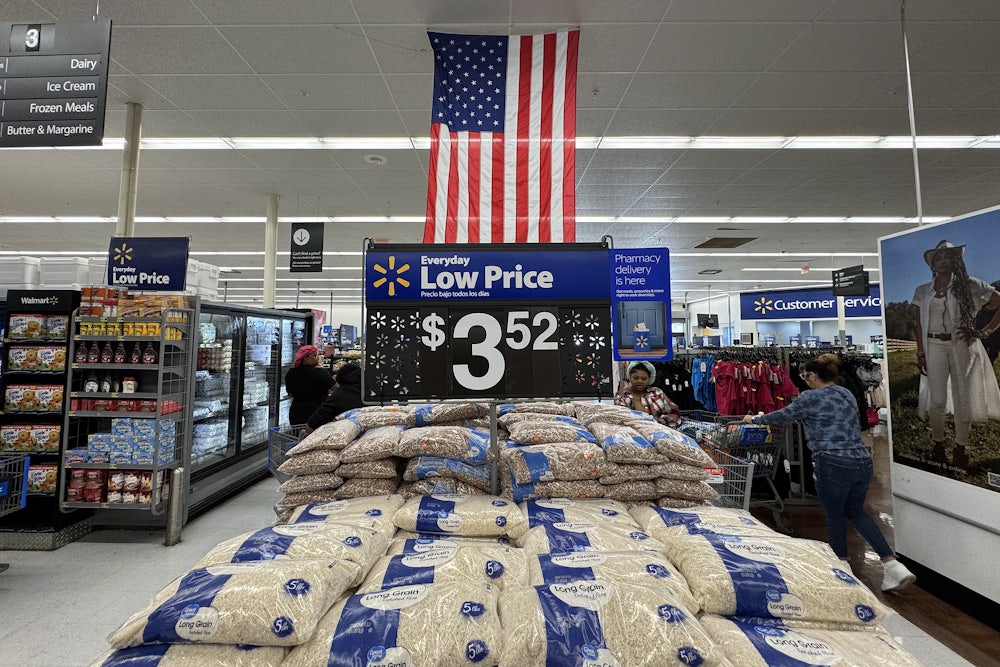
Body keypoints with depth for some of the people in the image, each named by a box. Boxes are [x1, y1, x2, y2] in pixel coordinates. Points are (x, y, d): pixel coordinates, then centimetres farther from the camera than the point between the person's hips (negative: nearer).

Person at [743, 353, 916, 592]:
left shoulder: (811, 397, -10)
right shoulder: (847, 395, 13)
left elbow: (782, 416, 0)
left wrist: (754, 419, 15)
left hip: (834, 465, -7)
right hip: (863, 462, 7)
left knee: (835, 514, 13)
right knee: (856, 511, 23)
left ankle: (842, 564, 29)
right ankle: (893, 565, 16)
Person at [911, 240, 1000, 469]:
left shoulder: (970, 285, 4)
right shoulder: (922, 291, 8)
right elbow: (918, 325, 8)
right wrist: (920, 353, 3)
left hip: (962, 345, 0)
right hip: (934, 346, 1)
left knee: (963, 399, 4)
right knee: (937, 400, -4)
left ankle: (960, 449, 17)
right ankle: (937, 445, 12)